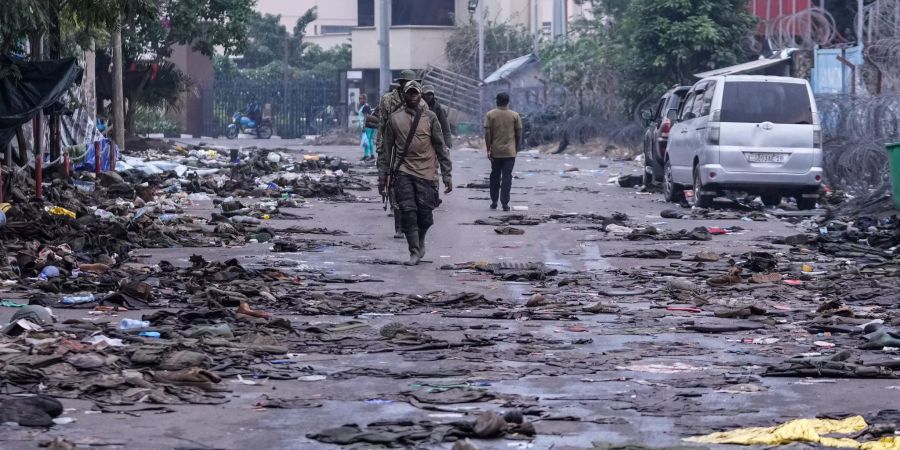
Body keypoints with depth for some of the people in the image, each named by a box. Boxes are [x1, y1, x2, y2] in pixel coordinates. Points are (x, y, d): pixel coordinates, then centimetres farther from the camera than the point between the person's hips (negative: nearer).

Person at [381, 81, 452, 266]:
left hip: (426, 172, 0)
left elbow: (440, 147, 7)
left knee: (425, 214, -1)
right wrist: (383, 174, 9)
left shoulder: (430, 117, 5)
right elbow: (387, 147, 12)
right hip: (403, 172, 0)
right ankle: (414, 252, -2)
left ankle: (420, 242, 27)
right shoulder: (395, 118, 7)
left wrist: (447, 174, 3)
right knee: (408, 212, -9)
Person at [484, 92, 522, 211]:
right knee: (507, 177, -1)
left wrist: (488, 149, -3)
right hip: (510, 152, 0)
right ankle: (505, 204, -7)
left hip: (495, 152, 0)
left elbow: (487, 133, -6)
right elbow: (519, 133, 2)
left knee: (495, 176, 13)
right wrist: (518, 148, 14)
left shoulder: (490, 115, -2)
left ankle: (494, 202, 16)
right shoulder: (515, 115, 0)